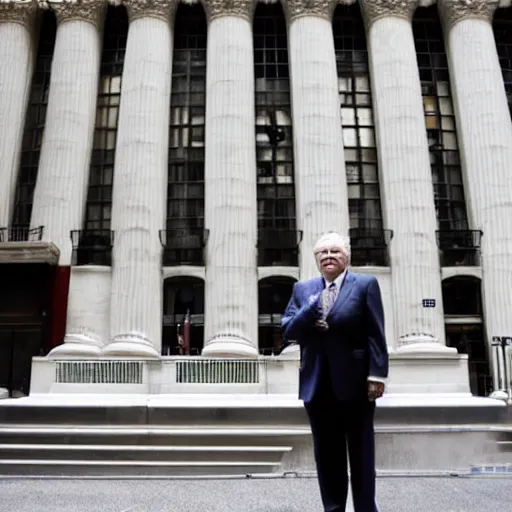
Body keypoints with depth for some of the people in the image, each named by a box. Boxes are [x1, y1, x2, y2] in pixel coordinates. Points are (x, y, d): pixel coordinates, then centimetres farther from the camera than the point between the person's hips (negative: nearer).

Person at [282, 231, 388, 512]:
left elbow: (375, 334, -7)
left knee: (361, 453, 9)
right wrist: (312, 307, -15)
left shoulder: (365, 284, -1)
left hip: (355, 381, -3)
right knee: (327, 454, 12)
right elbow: (288, 329, 1)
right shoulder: (303, 289, 9)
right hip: (317, 385, 4)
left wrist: (377, 375, -14)